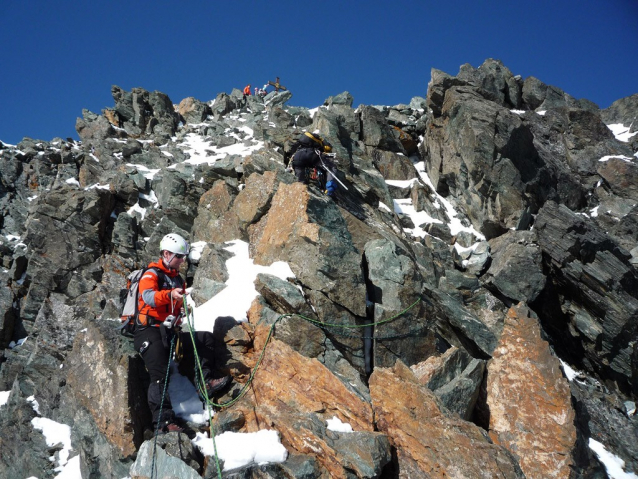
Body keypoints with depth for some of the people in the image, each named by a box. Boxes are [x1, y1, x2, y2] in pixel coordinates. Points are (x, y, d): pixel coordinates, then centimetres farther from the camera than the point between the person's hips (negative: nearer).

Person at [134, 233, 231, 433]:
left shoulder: (177, 278, 19)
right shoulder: (151, 274, -7)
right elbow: (148, 296, -29)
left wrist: (183, 309, 4)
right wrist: (170, 294, -49)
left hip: (170, 332, 8)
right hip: (150, 332, -8)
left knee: (206, 338, 1)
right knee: (160, 373, -22)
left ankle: (205, 382, -3)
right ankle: (163, 420, -25)